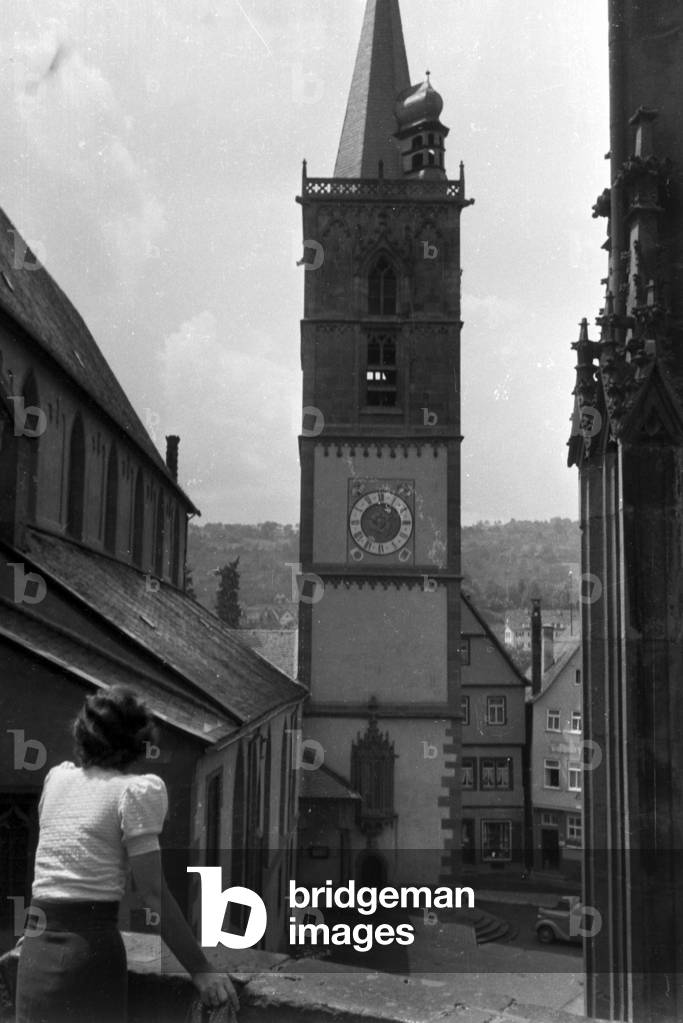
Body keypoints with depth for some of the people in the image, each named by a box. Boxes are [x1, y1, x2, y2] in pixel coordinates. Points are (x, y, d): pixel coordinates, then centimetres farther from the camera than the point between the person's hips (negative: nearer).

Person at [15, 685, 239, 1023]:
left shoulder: (57, 777, 11)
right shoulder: (137, 789, -5)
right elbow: (154, 893, -10)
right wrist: (201, 970, -8)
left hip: (35, 946, 5)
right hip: (90, 948, -5)